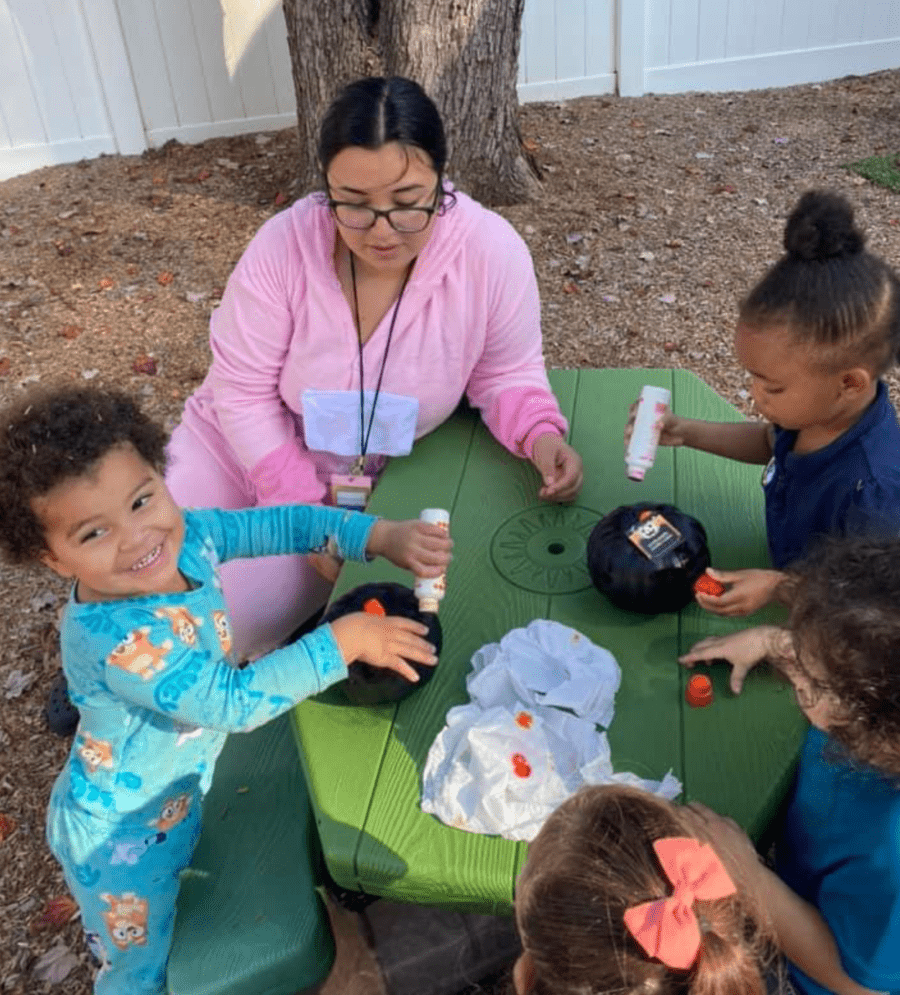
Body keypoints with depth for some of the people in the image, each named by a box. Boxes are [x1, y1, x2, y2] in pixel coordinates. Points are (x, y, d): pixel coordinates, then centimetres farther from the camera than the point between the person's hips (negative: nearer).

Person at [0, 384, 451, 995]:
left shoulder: (184, 535, -19)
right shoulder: (117, 641, -40)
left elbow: (277, 524, -6)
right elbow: (234, 702, -39)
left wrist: (379, 535, -16)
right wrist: (343, 641, -36)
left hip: (179, 796, 7)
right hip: (119, 837, -7)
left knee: (175, 922, 34)